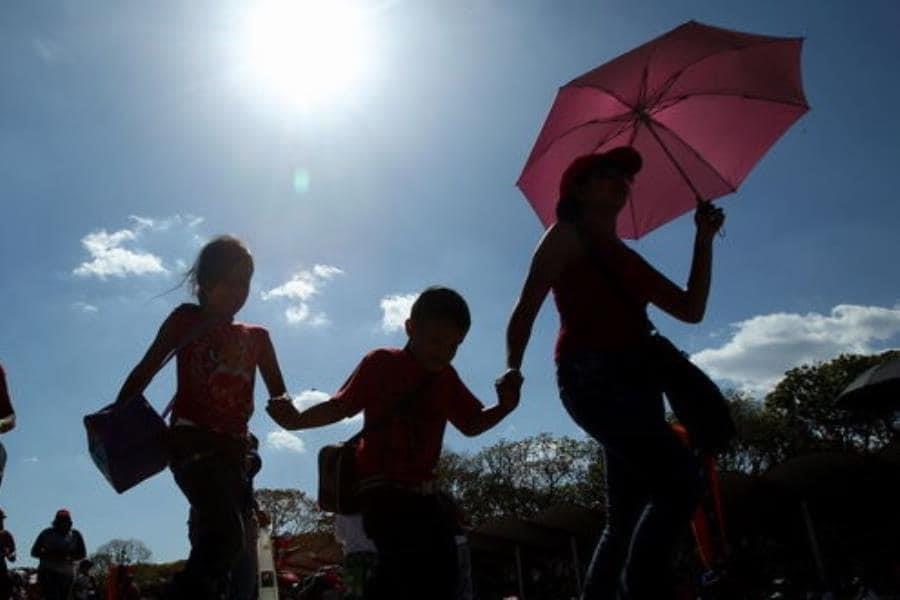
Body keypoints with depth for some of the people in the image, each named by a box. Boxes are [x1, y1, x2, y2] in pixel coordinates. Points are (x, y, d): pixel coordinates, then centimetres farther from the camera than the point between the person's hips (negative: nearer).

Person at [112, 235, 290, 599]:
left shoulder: (257, 337, 17)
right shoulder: (187, 319, 8)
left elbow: (280, 398, 14)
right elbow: (145, 370, 3)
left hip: (234, 450, 5)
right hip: (192, 442, -5)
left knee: (213, 541, 5)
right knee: (227, 532, -26)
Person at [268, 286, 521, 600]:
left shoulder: (447, 377, 9)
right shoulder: (381, 363, -6)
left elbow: (471, 425, 15)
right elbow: (341, 406, -7)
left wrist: (503, 408, -4)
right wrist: (297, 420, -23)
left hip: (422, 491, 7)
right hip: (383, 488, -7)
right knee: (416, 573, -23)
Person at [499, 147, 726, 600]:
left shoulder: (627, 256, 26)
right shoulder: (567, 236, 8)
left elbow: (691, 308, 21)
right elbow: (526, 307, -1)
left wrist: (704, 239, 16)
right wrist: (513, 367, -17)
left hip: (636, 379, 8)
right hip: (594, 376, -8)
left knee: (628, 517, 7)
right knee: (681, 479, -21)